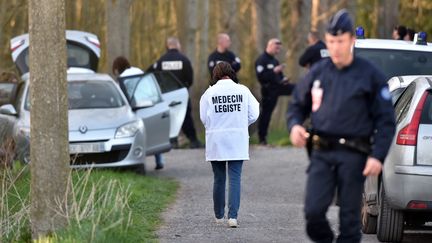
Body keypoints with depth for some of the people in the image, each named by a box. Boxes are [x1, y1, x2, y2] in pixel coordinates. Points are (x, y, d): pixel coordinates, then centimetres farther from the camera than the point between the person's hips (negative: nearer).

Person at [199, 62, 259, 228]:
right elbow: (253, 114, -1)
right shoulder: (243, 91, -3)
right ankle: (233, 216, -13)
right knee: (235, 178, -1)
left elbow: (204, 118, -4)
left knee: (219, 179, 11)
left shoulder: (209, 93, -5)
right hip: (238, 142, 0)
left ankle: (219, 216, 22)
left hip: (216, 142, 0)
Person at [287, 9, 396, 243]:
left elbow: (386, 121, 1)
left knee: (349, 217, 0)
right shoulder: (318, 72, 10)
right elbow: (297, 104, 21)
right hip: (321, 153, 3)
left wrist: (378, 156, -11)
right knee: (313, 210, -9)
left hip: (353, 155, -2)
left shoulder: (370, 75, 0)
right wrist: (294, 125, -1)